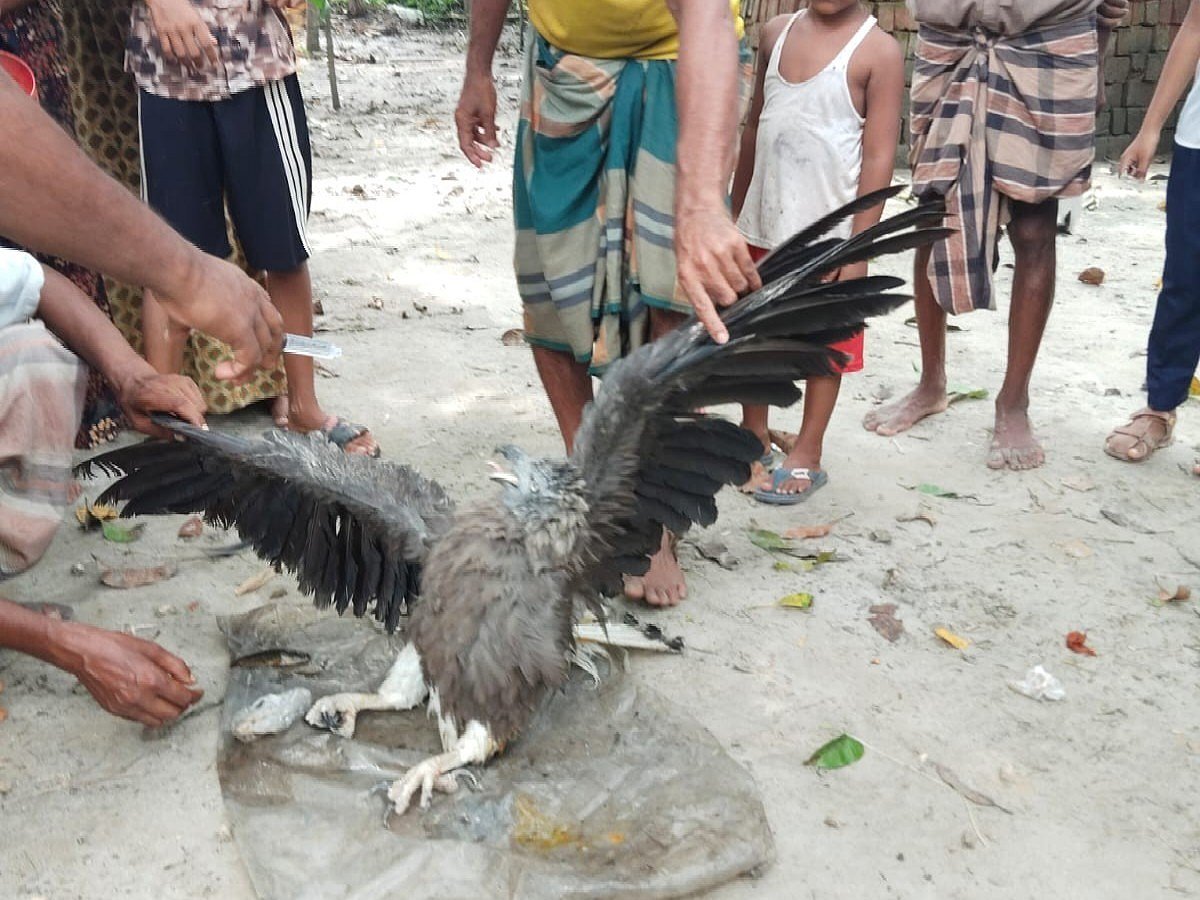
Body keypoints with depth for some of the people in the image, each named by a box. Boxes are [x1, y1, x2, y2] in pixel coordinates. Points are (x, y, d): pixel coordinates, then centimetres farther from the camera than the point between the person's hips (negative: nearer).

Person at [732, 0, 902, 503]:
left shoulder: (877, 50, -9)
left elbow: (880, 156, -11)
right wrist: (735, 213, 14)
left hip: (828, 233, -5)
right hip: (763, 227, 5)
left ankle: (806, 456, 20)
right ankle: (753, 438, 31)